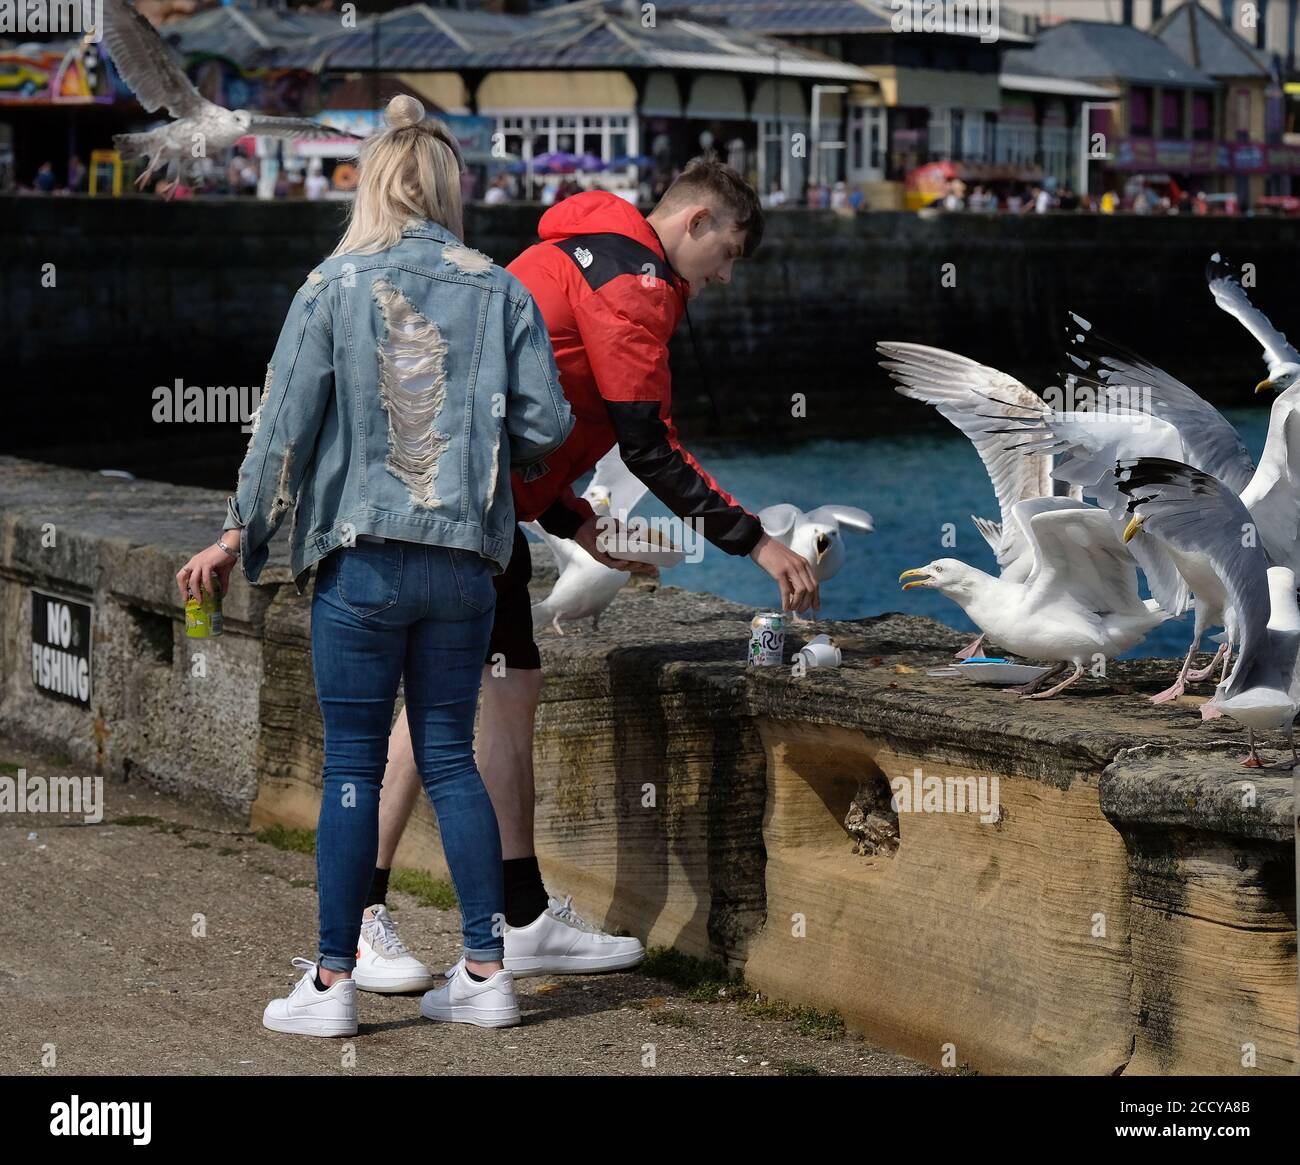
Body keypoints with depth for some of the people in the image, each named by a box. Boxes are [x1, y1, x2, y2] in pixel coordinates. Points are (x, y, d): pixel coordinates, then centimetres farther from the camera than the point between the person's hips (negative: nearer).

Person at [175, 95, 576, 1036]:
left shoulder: (333, 288, -3)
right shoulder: (503, 293, 2)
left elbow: (284, 426, -4)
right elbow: (546, 428, -1)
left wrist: (241, 537, 5)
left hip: (361, 557, -2)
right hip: (465, 561, 2)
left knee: (353, 765, 3)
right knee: (451, 758, 11)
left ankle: (333, 983, 6)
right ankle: (487, 972, 10)